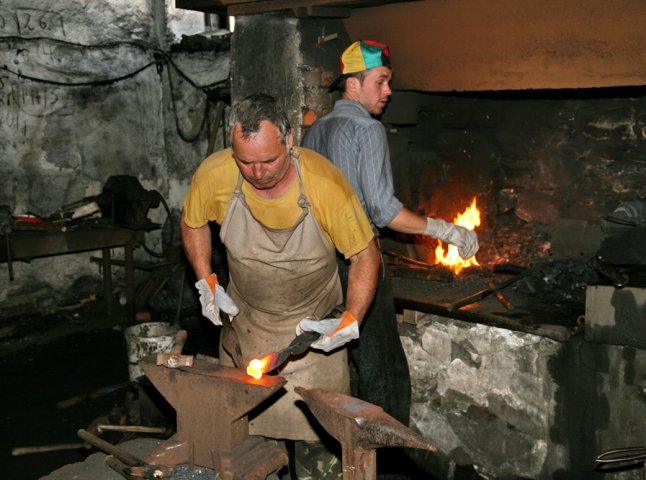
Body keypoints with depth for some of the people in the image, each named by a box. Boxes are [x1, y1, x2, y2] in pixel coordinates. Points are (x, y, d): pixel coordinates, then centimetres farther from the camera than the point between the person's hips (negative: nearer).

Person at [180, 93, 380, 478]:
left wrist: (351, 322, -23)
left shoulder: (325, 183, -26)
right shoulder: (214, 175, -19)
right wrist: (207, 282, -4)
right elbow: (192, 223, 4)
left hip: (313, 326, -2)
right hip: (245, 320, 3)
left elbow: (365, 255, -14)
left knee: (317, 434, -2)